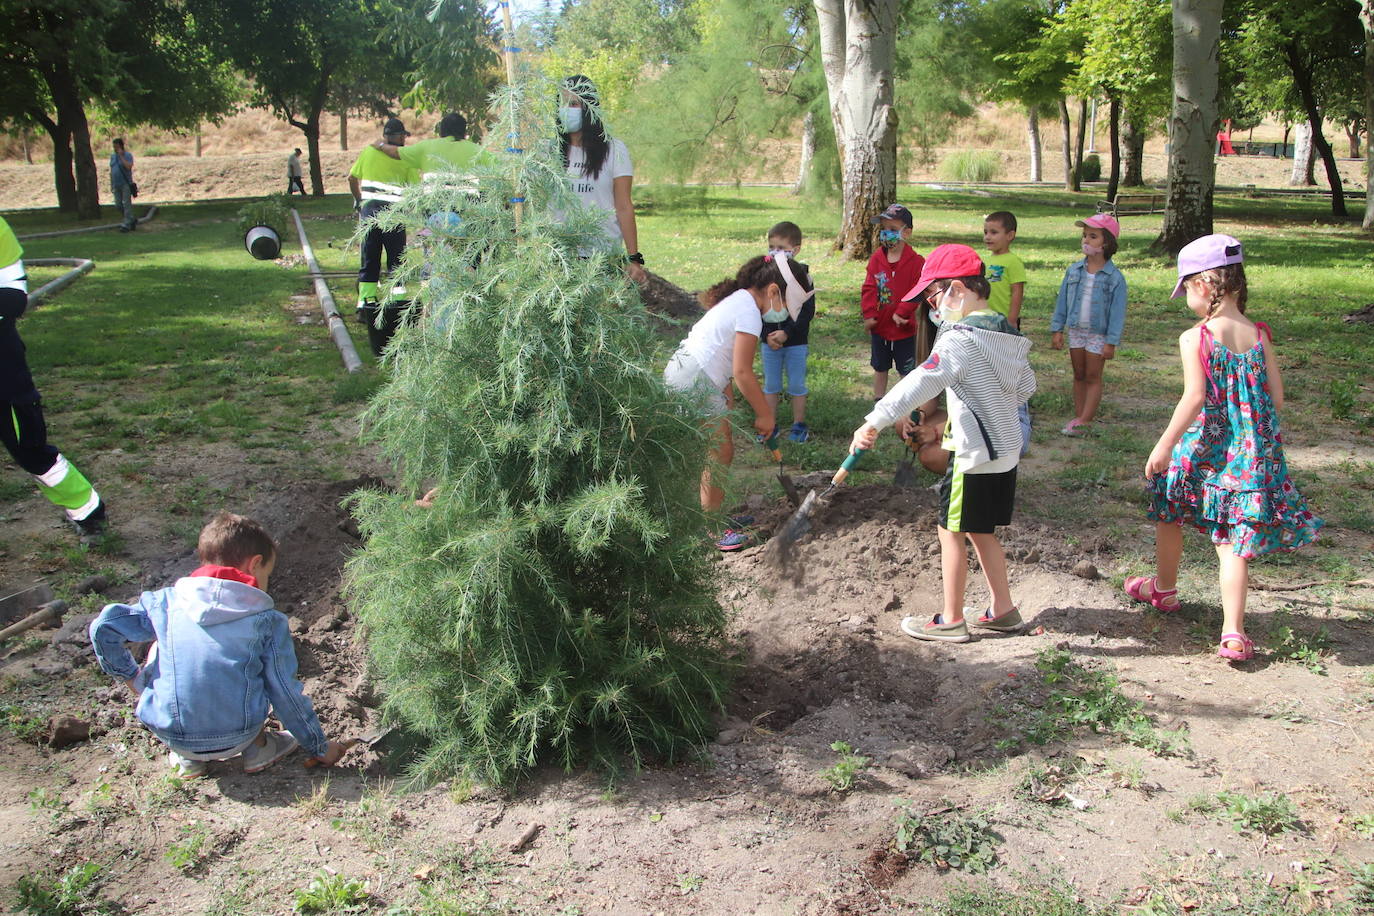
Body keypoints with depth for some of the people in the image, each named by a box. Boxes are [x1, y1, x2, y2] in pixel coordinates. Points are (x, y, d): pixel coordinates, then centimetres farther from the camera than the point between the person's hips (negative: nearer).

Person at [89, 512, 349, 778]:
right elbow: (286, 693, 0)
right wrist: (319, 747, 12)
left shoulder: (167, 601, 1)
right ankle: (258, 747, 21)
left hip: (168, 733, 1)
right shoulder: (268, 621, -3)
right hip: (238, 735, -1)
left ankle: (186, 758, 22)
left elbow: (103, 627, -1)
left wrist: (129, 675, 15)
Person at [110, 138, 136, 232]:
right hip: (116, 185, 7)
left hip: (126, 184, -7)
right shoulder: (113, 156, 12)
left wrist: (121, 156, -19)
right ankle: (132, 220, 19)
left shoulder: (128, 155, -6)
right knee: (118, 205, 5)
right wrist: (111, 185, 14)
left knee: (126, 204, -6)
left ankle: (127, 225, -2)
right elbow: (111, 171, 16)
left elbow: (128, 167, -23)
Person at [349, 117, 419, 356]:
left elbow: (353, 178, 11)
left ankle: (365, 304, 5)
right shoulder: (404, 158, -1)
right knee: (396, 261, 6)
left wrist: (359, 201, 23)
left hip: (369, 210, 3)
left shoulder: (368, 152, 8)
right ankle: (397, 304, 2)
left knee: (369, 262, 9)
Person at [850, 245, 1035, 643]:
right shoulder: (1008, 333, 8)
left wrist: (875, 421, -34)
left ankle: (951, 621, 14)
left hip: (975, 455, -9)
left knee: (952, 533, 4)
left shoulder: (960, 338, -20)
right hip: (1007, 450, 9)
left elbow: (921, 382, -31)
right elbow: (1026, 385, 17)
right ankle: (1003, 610, 26)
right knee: (981, 532, 19)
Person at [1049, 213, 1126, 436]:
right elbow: (1062, 301, 6)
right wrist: (1057, 330, 3)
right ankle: (1078, 417, 18)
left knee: (1093, 377, 1)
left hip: (1098, 334, -4)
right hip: (1075, 331, 5)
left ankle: (1084, 421, 0)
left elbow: (1117, 311, -10)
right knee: (1079, 376, 12)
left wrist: (1111, 342, -13)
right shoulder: (1074, 271, 0)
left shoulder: (1114, 278, -12)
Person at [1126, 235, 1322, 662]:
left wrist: (1164, 445, -15)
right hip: (1251, 451, 4)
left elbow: (1195, 397, -20)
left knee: (1169, 517, 22)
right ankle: (1233, 633, -1)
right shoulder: (1260, 335, 0)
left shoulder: (1194, 338, -14)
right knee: (1232, 539, 6)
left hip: (1203, 448, -4)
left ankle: (1163, 589, 43)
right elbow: (1276, 395, 3)